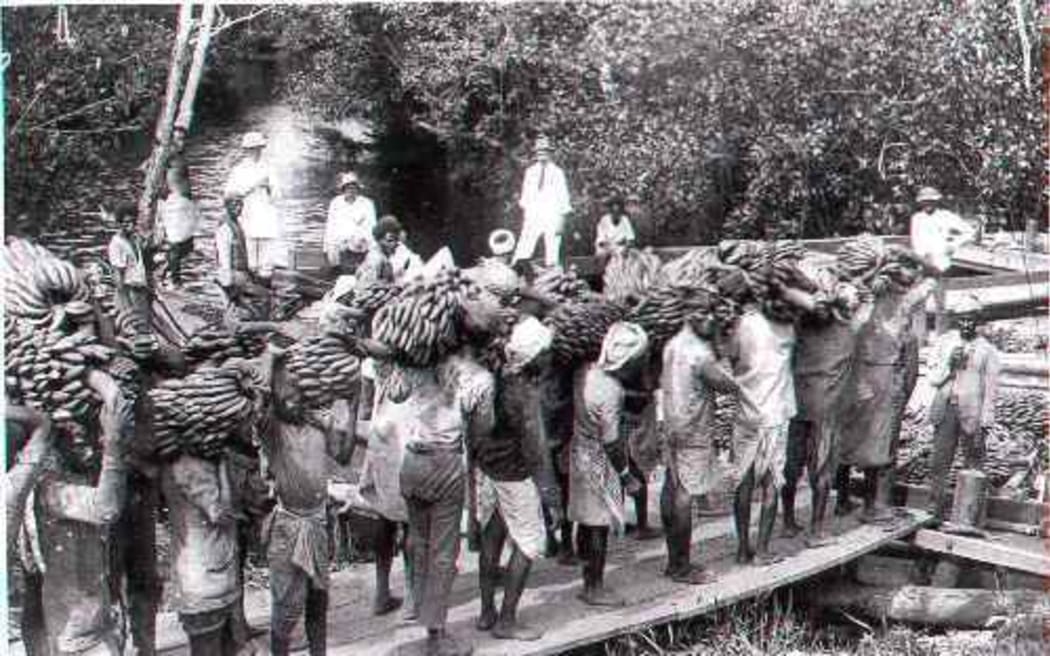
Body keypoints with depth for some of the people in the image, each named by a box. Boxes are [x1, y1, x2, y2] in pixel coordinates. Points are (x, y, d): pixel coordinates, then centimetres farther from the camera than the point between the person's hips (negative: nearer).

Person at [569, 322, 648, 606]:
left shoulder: (586, 371, -1)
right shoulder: (610, 390, -25)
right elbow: (610, 440, -21)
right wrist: (626, 475, -11)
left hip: (580, 452, 8)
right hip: (599, 462, -8)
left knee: (587, 522, 16)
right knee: (599, 525, 3)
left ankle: (589, 583, 27)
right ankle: (595, 588, 13)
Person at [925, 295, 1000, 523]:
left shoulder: (987, 350, 2)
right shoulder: (944, 342, 10)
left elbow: (991, 389, 0)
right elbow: (933, 379, 10)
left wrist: (985, 424, -7)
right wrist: (949, 363, -9)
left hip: (972, 415, -2)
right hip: (945, 410, 2)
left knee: (973, 465, -1)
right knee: (939, 463, -1)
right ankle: (934, 511, 3)